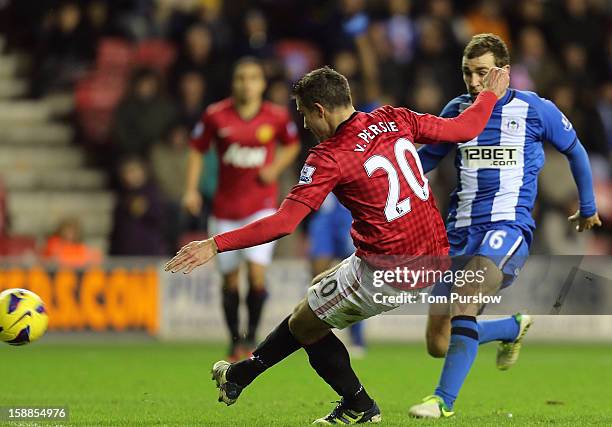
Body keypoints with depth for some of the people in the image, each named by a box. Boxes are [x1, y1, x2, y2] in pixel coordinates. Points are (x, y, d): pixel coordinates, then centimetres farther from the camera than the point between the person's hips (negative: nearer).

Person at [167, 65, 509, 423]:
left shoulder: (330, 157, -16)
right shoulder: (394, 120, 1)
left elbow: (282, 223, -20)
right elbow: (465, 128, 6)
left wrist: (215, 245, -16)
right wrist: (491, 93, 25)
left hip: (387, 273, -9)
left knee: (304, 326, 13)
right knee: (319, 287, 27)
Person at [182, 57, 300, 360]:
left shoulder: (277, 117, -4)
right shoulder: (215, 116, -5)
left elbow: (291, 145, 15)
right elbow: (197, 150, 7)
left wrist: (276, 168, -3)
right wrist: (191, 189, -2)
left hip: (262, 205, -1)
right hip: (225, 207, 1)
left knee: (256, 272, -17)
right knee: (230, 278, 8)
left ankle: (252, 336, -1)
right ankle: (235, 340, 24)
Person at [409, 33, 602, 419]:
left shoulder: (536, 110, 0)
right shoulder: (457, 111, 8)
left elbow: (575, 151, 16)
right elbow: (426, 158, 18)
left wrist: (588, 208, 26)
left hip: (510, 224, -5)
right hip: (461, 228, 5)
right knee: (439, 345, 1)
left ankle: (444, 399, -31)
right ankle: (513, 328, 30)